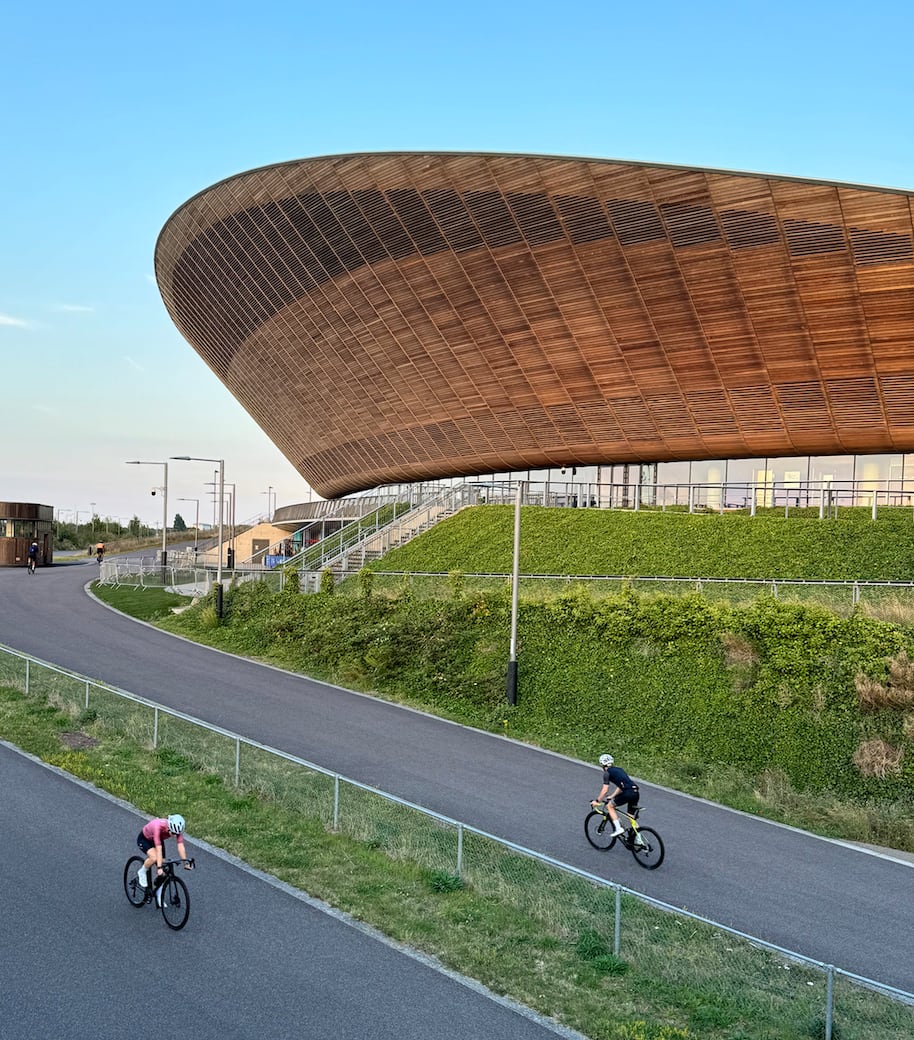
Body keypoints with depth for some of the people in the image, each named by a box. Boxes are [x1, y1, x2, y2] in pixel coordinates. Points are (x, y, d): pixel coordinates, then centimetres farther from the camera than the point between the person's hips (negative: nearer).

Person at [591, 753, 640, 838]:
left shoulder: (607, 772, 6)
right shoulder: (618, 769, 28)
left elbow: (605, 790, 1)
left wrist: (597, 801, 10)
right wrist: (612, 796, 44)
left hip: (627, 793, -7)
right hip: (636, 793, 7)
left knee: (610, 806, 13)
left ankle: (618, 828, 1)